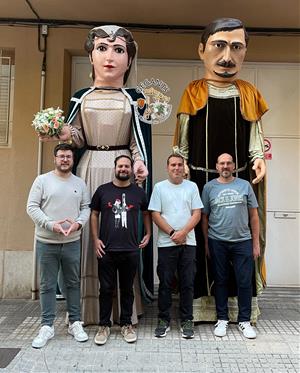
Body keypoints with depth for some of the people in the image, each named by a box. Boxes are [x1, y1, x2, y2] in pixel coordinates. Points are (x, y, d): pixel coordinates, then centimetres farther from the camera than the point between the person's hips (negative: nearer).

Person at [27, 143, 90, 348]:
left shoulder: (80, 183, 6)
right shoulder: (42, 180, -2)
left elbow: (86, 208, 6)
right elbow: (32, 207, -6)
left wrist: (78, 223, -15)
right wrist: (51, 224, -18)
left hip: (73, 242, 2)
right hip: (46, 243, -2)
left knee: (73, 283, 11)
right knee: (47, 285, 7)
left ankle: (75, 323, 24)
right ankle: (47, 326, 20)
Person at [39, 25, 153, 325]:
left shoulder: (135, 98, 6)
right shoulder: (80, 97, 11)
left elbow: (140, 142, 0)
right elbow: (77, 139, 10)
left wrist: (139, 164, -19)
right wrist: (65, 135, -12)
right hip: (88, 171, 2)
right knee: (88, 234, 1)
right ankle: (89, 308, 15)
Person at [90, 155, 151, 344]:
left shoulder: (139, 192, 5)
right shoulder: (103, 190, 3)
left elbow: (146, 213, 19)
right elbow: (94, 215, 7)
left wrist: (148, 233, 9)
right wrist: (95, 239, -1)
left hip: (131, 250, 1)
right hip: (106, 250, -1)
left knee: (127, 289, 12)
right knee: (106, 289, 8)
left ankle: (127, 324, 26)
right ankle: (104, 325, 23)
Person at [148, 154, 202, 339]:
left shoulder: (192, 187, 6)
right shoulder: (159, 187, 3)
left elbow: (197, 214, 1)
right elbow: (155, 215, -2)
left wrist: (183, 232, -12)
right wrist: (172, 233, -11)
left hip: (188, 242, 1)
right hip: (166, 243, -1)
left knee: (188, 283, 6)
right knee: (166, 283, 6)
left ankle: (187, 320, 19)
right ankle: (164, 320, 19)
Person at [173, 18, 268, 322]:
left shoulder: (249, 94, 7)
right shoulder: (193, 93, 1)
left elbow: (255, 139, 10)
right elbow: (181, 144, 3)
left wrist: (259, 159, -8)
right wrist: (180, 171, -7)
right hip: (199, 181, -1)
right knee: (200, 238, 6)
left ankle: (239, 302, 24)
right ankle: (200, 299, 22)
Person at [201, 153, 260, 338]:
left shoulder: (245, 185, 4)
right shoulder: (209, 187, 3)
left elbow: (254, 215, 5)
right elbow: (205, 217, 5)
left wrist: (256, 243, 3)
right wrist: (206, 243, 3)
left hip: (242, 241, 0)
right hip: (217, 242, 0)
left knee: (245, 282, 4)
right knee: (221, 281, 10)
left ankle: (244, 321, 21)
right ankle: (222, 319, 25)